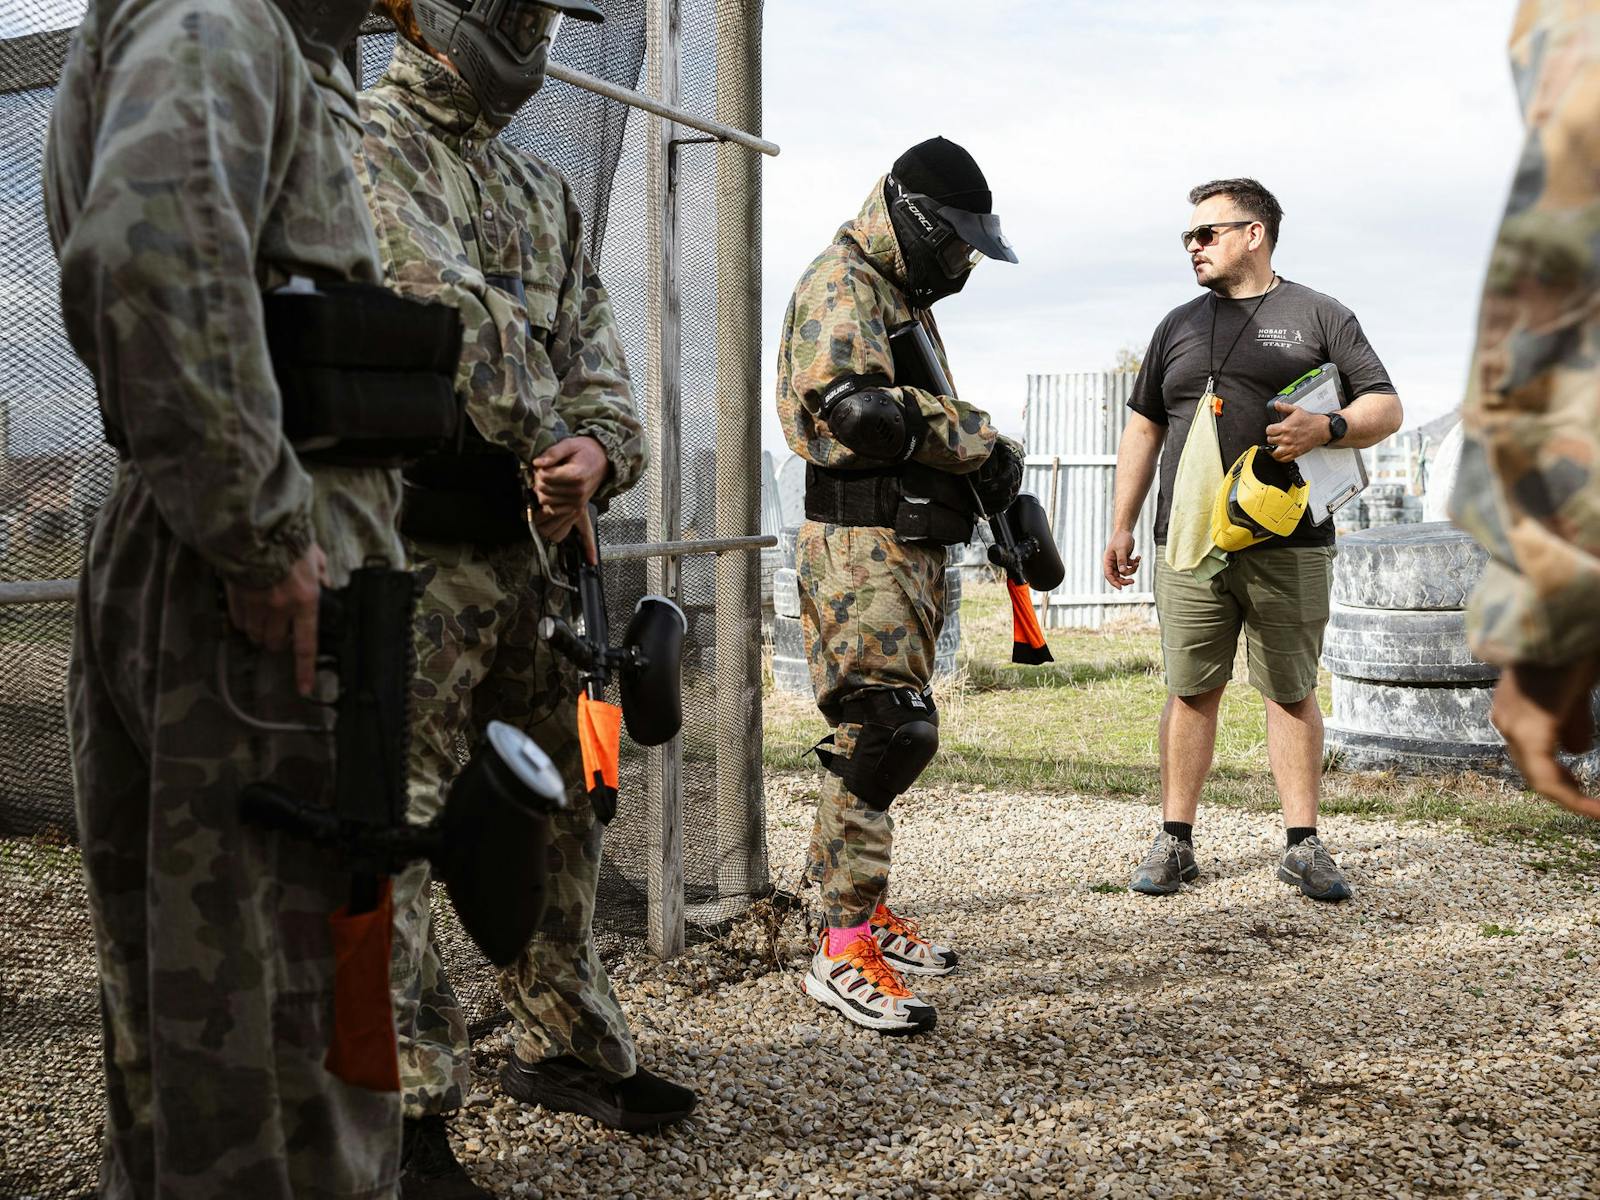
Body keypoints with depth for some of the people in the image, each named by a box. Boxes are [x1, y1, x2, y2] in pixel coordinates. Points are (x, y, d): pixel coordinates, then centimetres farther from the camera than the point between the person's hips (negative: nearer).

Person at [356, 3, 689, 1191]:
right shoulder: (363, 142, -4)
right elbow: (447, 311, -18)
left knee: (564, 803, 16)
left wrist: (597, 446, -12)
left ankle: (570, 1045, 33)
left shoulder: (546, 192, 19)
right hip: (408, 552, -8)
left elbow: (594, 355, 10)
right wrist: (546, 434, -9)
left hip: (529, 550, 8)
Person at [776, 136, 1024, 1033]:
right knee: (888, 731, -14)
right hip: (863, 547, -10)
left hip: (911, 548, 10)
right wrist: (981, 441, -17)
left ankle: (864, 909, 24)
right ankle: (845, 949, -9)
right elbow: (859, 407, -27)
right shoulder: (841, 286, -9)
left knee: (894, 734, 13)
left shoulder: (905, 297, 23)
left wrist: (990, 485, 11)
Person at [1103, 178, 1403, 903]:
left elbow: (1386, 409, 5)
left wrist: (1326, 427, -16)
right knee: (1190, 692, 4)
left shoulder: (1319, 317, 8)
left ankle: (1303, 847, 12)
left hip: (1290, 549, -2)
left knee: (1292, 694, 3)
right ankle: (1175, 843, 11)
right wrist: (1121, 527, 13)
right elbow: (1144, 428, 19)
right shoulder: (1178, 326, 18)